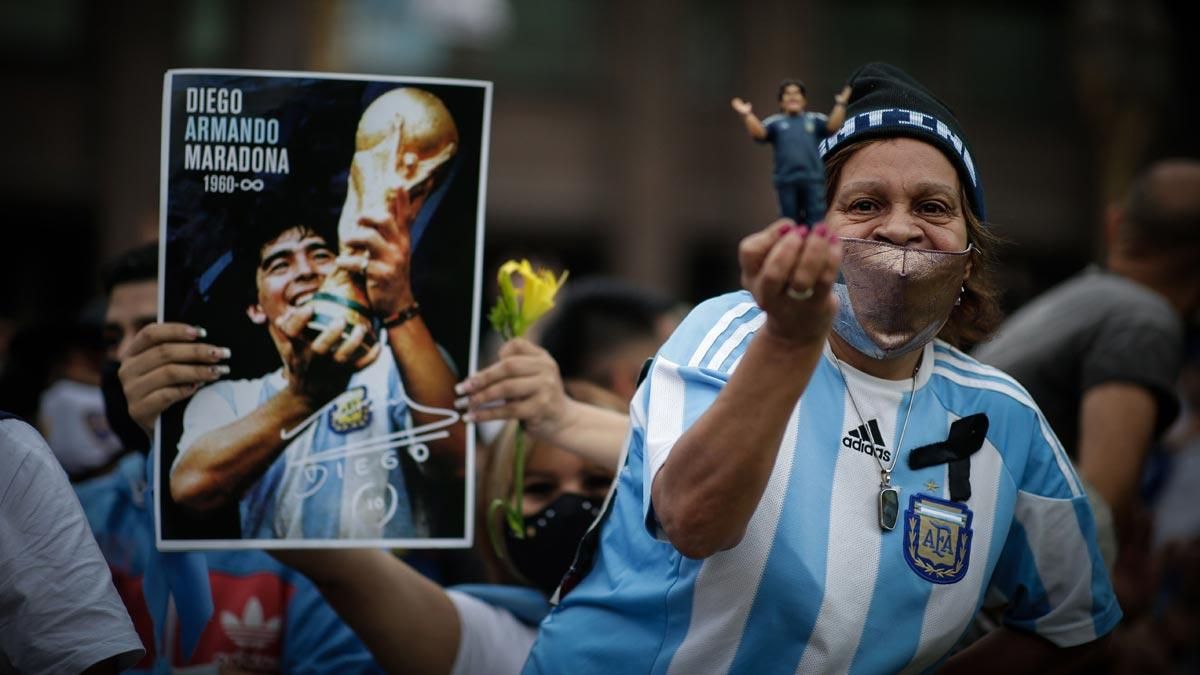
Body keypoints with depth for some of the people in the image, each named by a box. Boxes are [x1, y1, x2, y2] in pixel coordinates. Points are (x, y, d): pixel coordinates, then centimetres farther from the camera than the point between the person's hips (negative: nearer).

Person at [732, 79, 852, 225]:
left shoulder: (814, 120, 13)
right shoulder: (775, 122, 11)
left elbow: (832, 126, -3)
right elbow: (758, 133, -5)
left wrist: (839, 105, -16)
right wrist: (747, 115, -19)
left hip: (813, 180, 0)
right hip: (787, 181, 1)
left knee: (817, 223, -4)